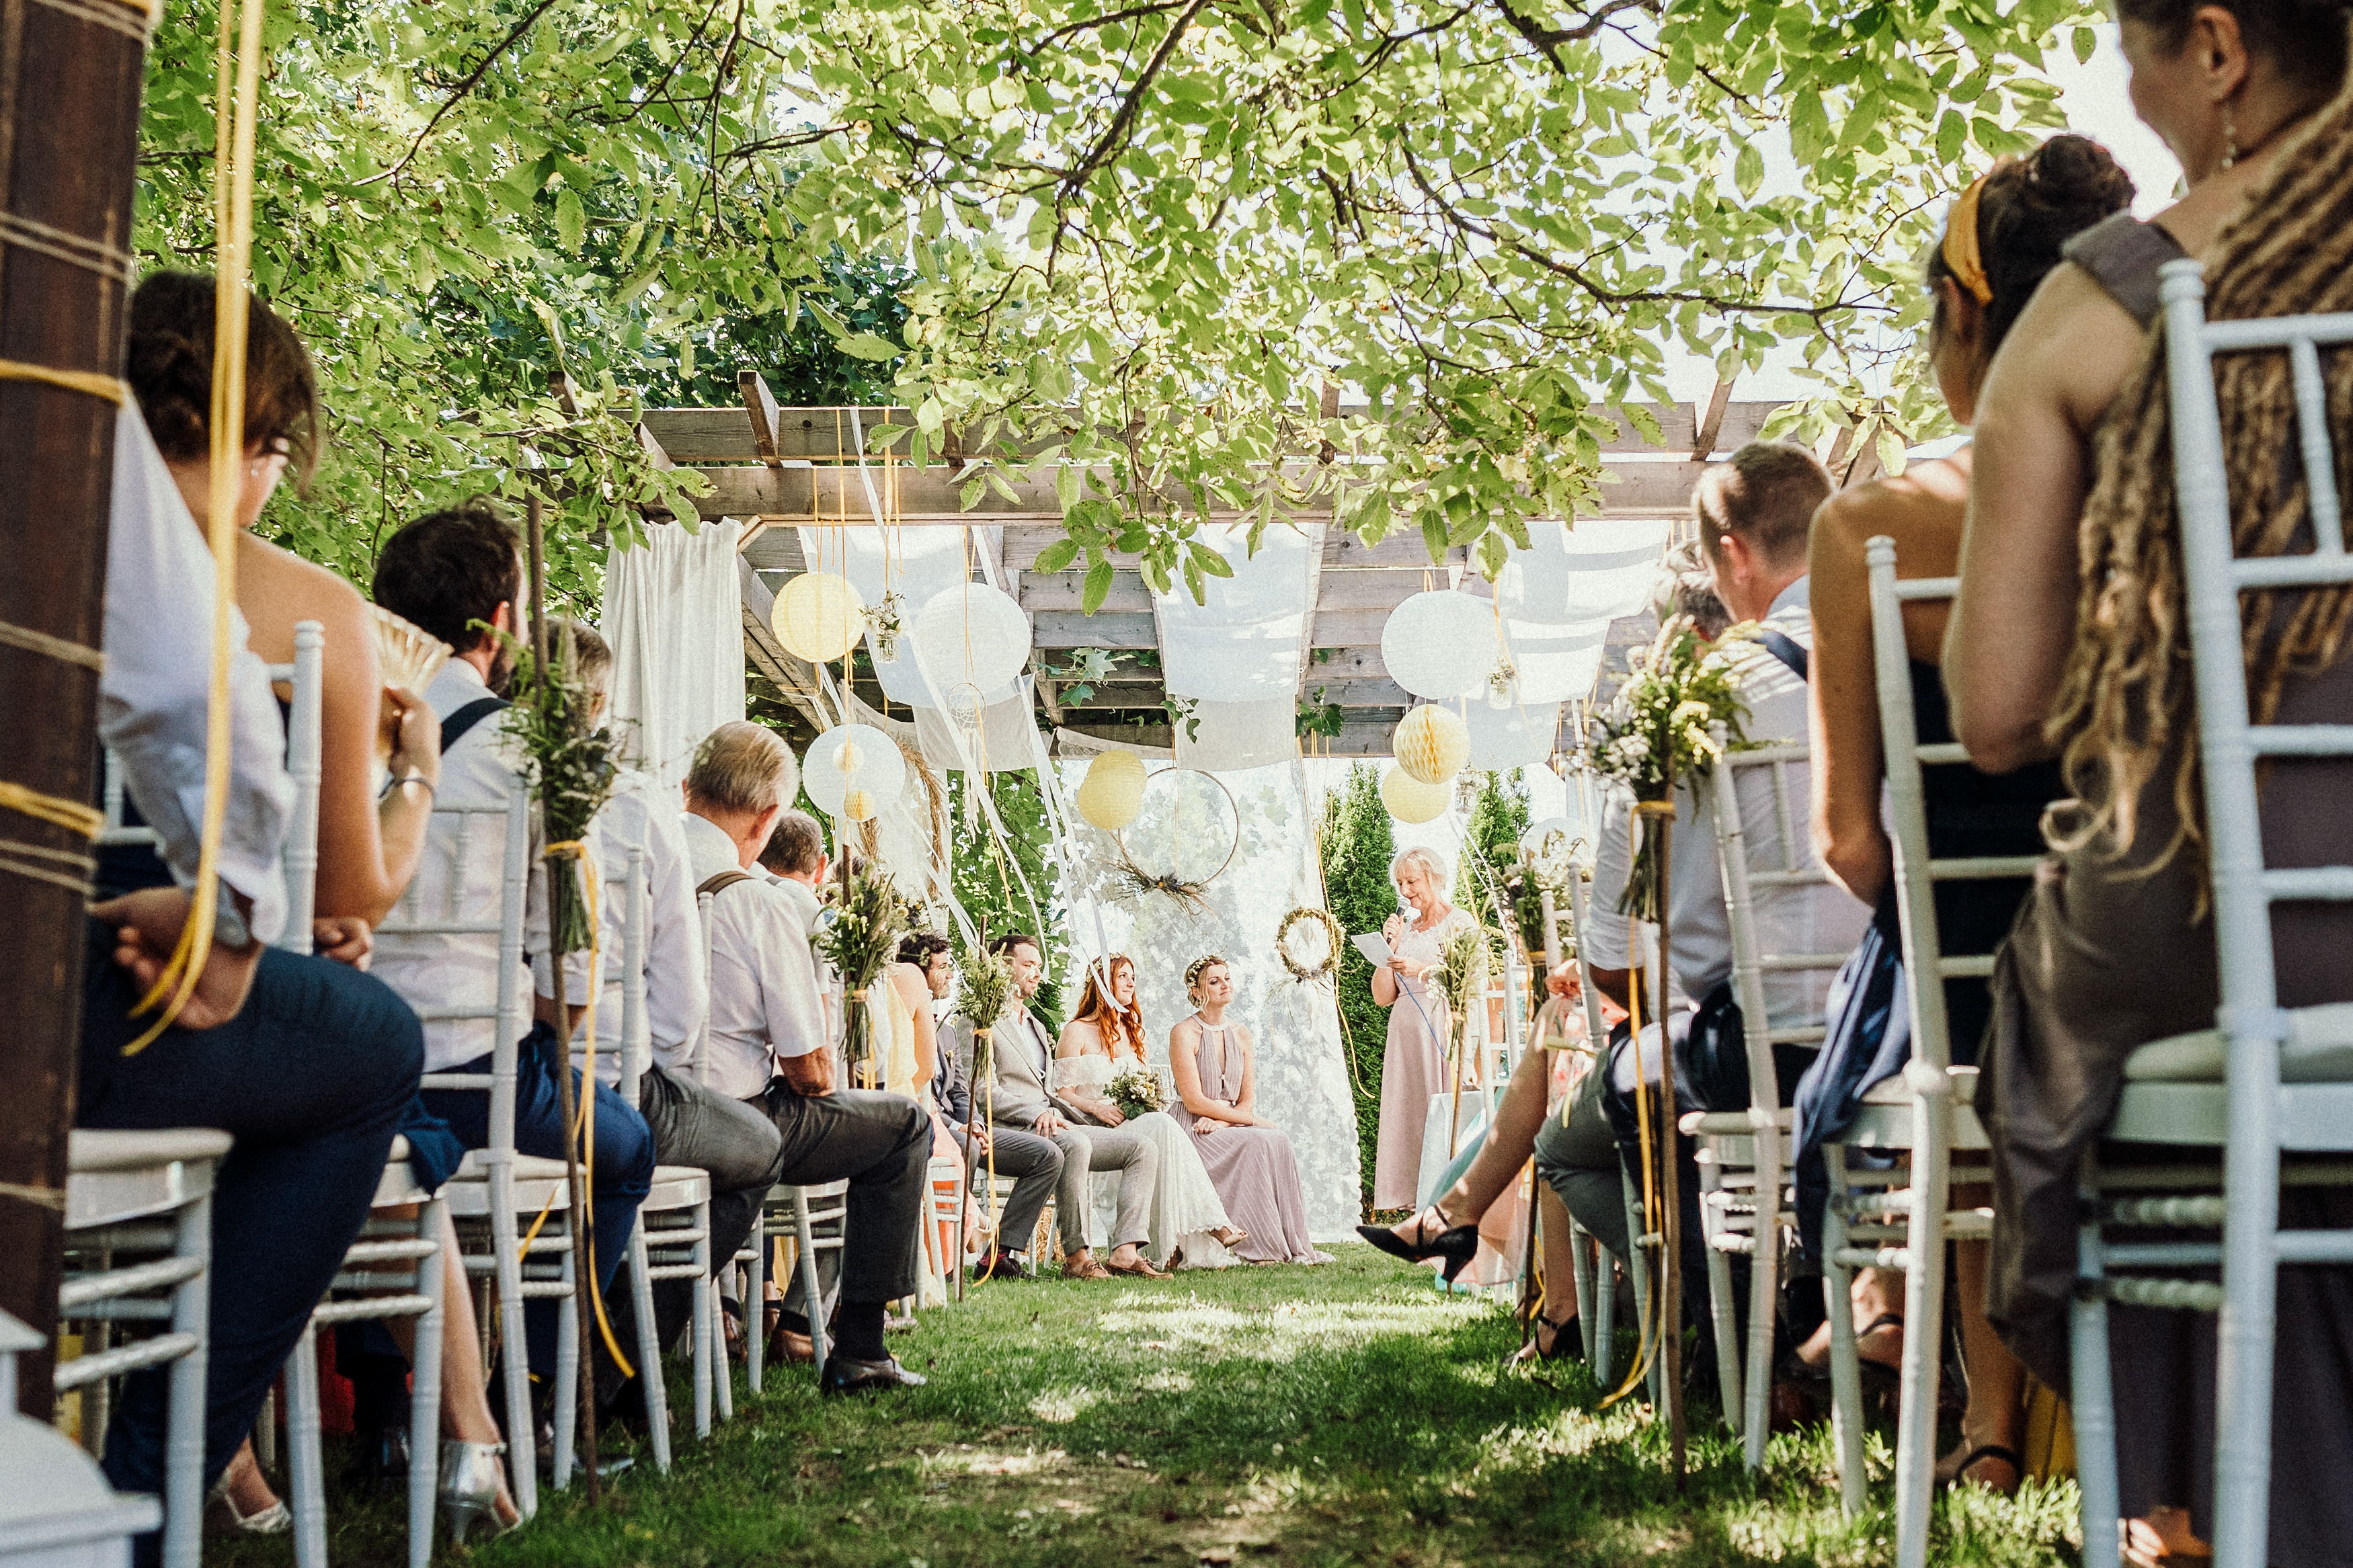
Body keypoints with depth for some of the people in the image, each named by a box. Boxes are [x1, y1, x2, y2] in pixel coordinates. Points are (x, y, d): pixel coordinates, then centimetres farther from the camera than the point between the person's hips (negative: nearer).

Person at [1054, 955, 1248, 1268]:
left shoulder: (1132, 1032, 24)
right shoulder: (1077, 1031, 4)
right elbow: (1063, 1092, -2)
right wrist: (1097, 1108, -19)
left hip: (1133, 1123, 5)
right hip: (1095, 1131, -5)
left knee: (1159, 1124, -32)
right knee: (1163, 1127, -33)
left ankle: (1172, 1245, -40)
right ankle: (1213, 1225, -37)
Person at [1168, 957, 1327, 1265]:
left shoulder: (1241, 1034, 13)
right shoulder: (1184, 1033, -6)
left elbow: (1248, 1100, 8)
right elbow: (1195, 1101, -13)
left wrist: (1221, 1121, -14)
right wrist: (1252, 1119, -13)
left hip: (1232, 1127, 5)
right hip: (1194, 1132, -5)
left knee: (1278, 1141, -24)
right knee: (1257, 1143, -29)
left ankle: (1293, 1244, -24)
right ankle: (1264, 1248, -28)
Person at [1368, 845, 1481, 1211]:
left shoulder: (1460, 923, 3)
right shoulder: (1405, 929, 19)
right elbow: (1383, 996, 13)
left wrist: (1421, 968, -16)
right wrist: (1389, 946, 3)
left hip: (1445, 1030, -6)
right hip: (1407, 1032, 6)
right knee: (1407, 1115, -1)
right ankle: (1417, 1199, -1)